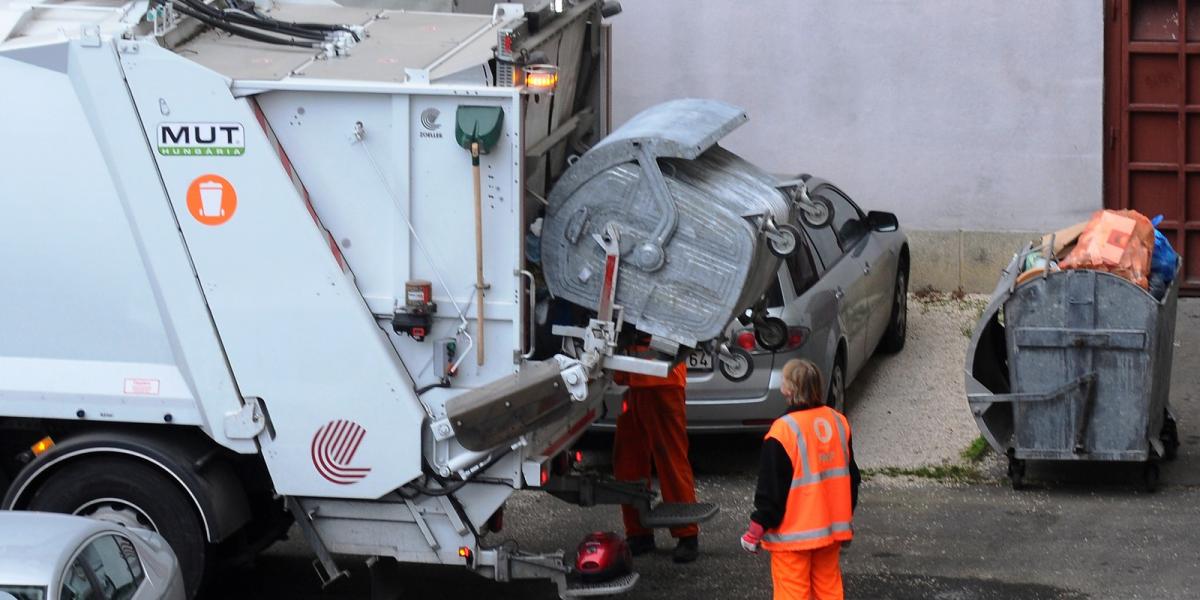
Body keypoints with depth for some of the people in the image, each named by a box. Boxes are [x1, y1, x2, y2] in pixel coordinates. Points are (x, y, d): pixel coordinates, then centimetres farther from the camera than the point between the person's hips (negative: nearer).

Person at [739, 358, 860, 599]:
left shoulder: (783, 430, -17)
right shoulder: (838, 421, 3)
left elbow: (771, 488, -14)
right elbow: (851, 477, 13)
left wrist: (756, 529, -4)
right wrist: (845, 520, 25)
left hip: (793, 533, -6)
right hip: (832, 527, 6)